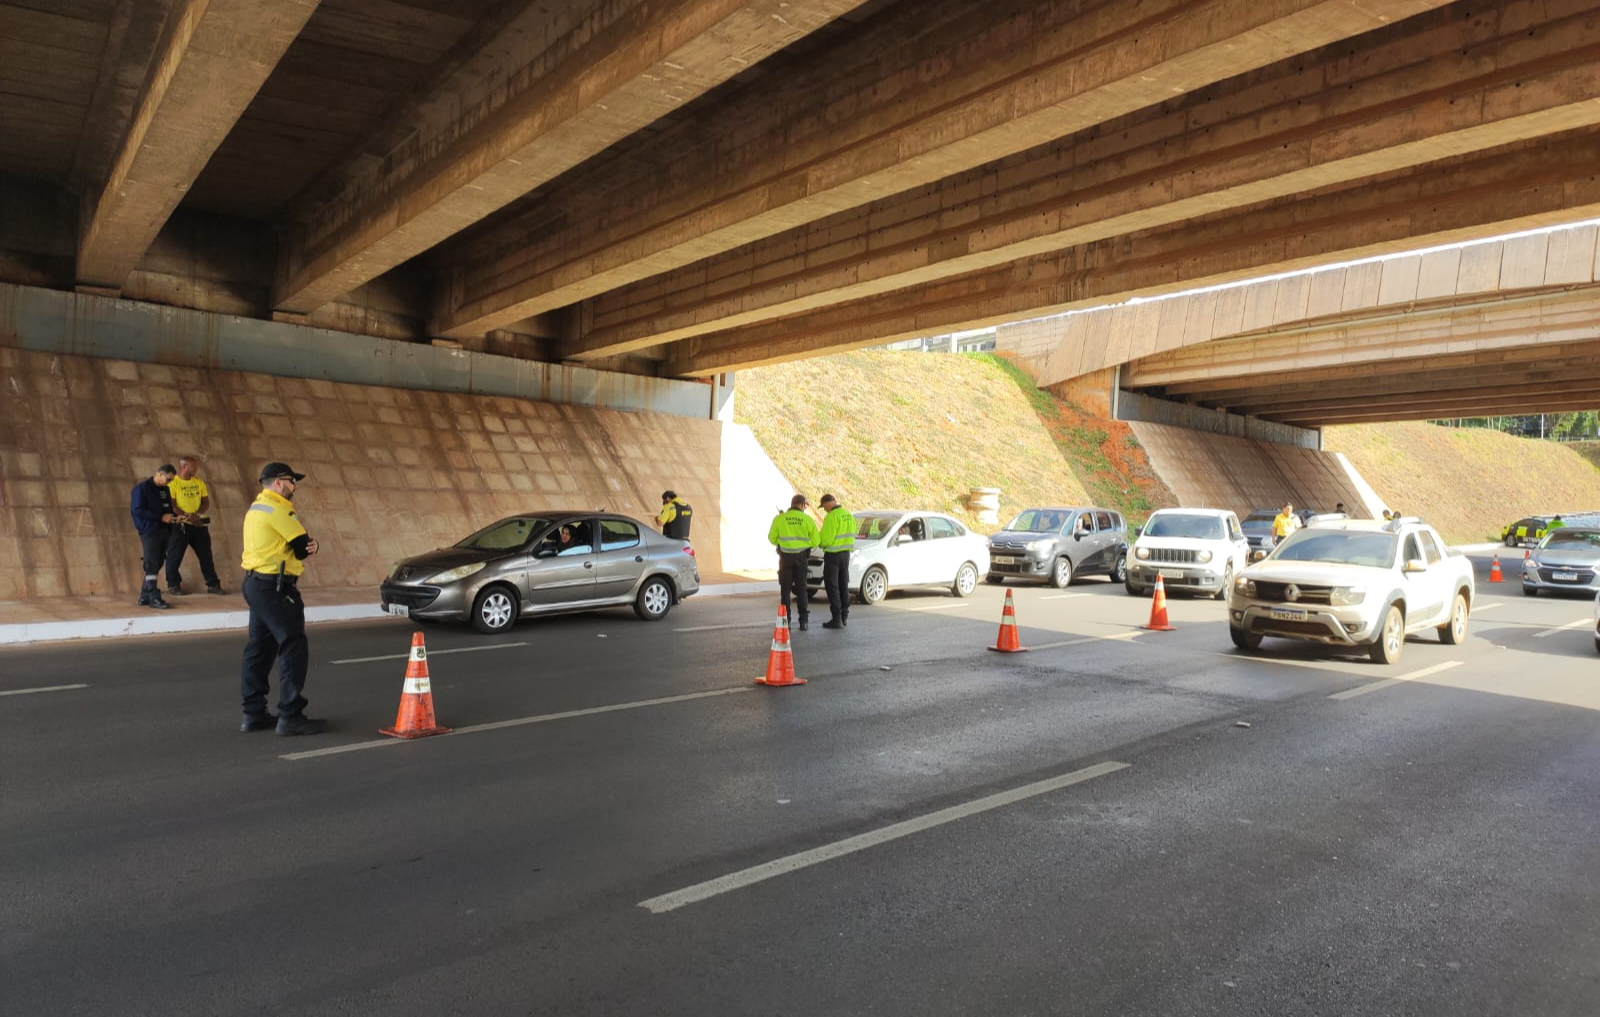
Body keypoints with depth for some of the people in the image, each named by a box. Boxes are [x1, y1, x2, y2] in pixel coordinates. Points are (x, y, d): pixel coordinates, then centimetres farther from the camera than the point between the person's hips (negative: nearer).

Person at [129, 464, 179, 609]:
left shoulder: (165, 490, 15)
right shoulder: (141, 488, -8)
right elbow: (137, 510, -15)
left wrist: (174, 516, 0)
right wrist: (161, 517, -18)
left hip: (163, 532, 8)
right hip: (149, 533, -8)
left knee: (156, 565, 10)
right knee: (152, 566, -6)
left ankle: (145, 597, 18)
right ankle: (154, 598, -4)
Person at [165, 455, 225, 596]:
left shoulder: (199, 482, 9)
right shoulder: (173, 483, -8)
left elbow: (206, 503, 7)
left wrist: (197, 514, -12)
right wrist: (187, 516, -22)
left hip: (199, 524, 5)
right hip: (180, 525, -5)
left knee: (206, 555, 7)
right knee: (175, 556, 2)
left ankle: (213, 584, 13)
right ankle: (173, 585, 15)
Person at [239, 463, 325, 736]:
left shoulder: (256, 508, 18)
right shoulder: (277, 509, -14)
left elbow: (303, 544, 12)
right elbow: (302, 547, -15)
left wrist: (308, 545, -8)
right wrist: (308, 546, 6)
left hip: (256, 584, 11)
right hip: (274, 588, -11)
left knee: (260, 649, 13)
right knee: (294, 649, -8)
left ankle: (253, 713, 18)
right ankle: (291, 716, -8)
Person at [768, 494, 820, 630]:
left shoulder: (779, 519, -6)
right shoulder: (807, 520, -6)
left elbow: (772, 538, -1)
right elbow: (815, 541, -4)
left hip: (785, 557, 0)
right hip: (802, 557, 0)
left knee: (785, 589, 8)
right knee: (801, 589, 10)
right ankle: (803, 621, 8)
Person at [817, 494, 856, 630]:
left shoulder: (831, 517, -18)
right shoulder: (848, 515, 9)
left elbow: (826, 539, -19)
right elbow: (852, 534, 14)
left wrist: (818, 541, 1)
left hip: (833, 553, -8)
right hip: (846, 552, 8)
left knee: (832, 586, -3)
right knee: (843, 585, 15)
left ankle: (836, 618, -6)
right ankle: (845, 616, 21)